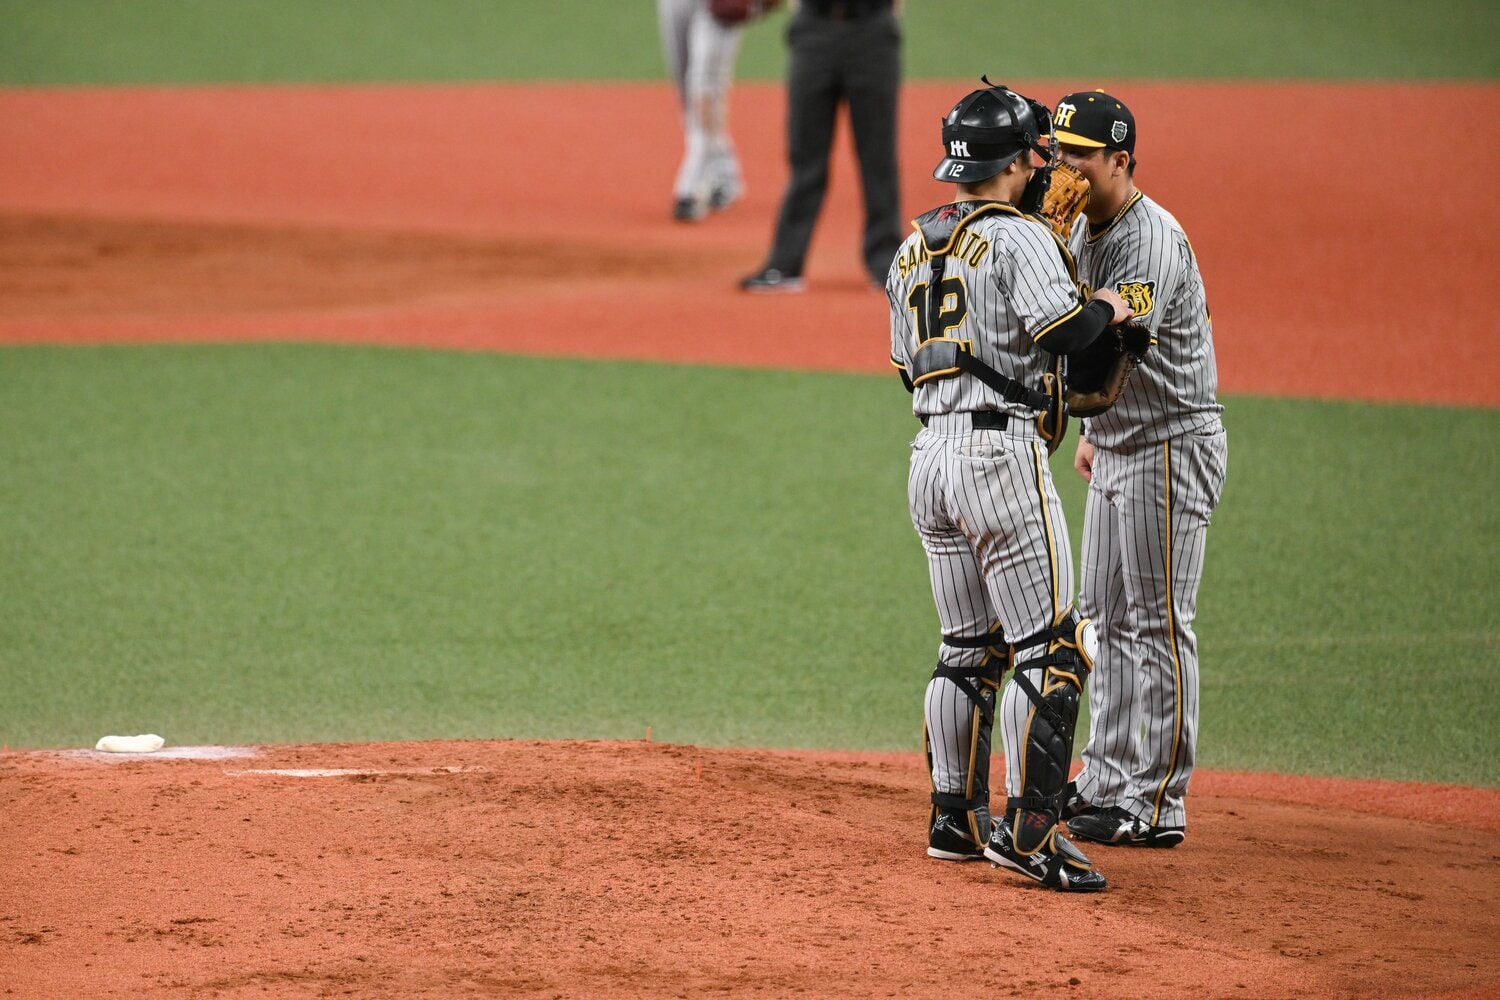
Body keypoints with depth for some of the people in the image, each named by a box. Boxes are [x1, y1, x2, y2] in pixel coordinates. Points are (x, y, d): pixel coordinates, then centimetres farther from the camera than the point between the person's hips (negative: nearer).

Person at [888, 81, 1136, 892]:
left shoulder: (910, 251, 16)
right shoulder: (1016, 237, -9)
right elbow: (1062, 330, -23)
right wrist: (1107, 308, -2)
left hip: (928, 456, 8)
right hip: (1001, 451, -8)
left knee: (969, 648, 18)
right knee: (1048, 649, -6)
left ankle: (954, 818, 19)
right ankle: (1029, 832, -13)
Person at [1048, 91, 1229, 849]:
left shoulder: (1153, 239, -21)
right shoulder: (1081, 231, 9)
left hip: (1172, 445, -10)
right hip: (1118, 442, 10)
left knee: (1158, 623, -7)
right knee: (1105, 616, 14)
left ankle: (1158, 806, -4)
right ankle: (1106, 781, 23)